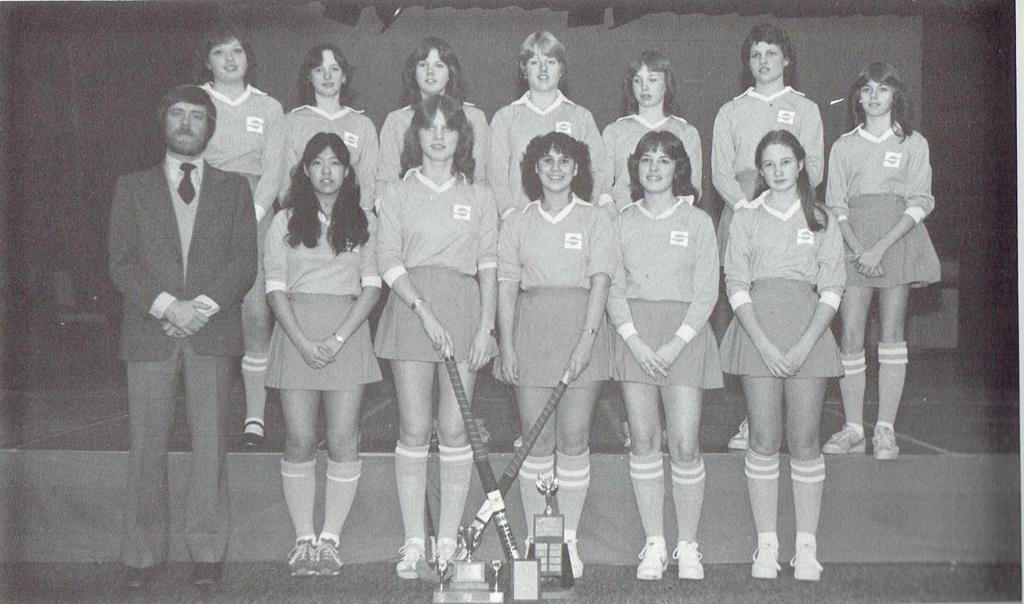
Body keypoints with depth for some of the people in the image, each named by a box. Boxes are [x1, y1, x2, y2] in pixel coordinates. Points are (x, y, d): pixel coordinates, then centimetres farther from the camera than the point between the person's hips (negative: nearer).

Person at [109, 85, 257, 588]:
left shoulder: (233, 188, 14)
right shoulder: (133, 188, 14)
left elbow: (245, 262, 3)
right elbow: (121, 263, 3)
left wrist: (203, 305, -11)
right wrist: (167, 306, -12)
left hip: (212, 330, 0)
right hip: (150, 331, 0)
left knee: (210, 442, 1)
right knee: (147, 444, 0)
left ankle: (207, 550, 10)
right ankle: (143, 552, 10)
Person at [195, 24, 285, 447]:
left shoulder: (268, 108, 15)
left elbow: (273, 173, 7)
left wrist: (252, 215, -8)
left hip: (255, 215, 1)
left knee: (257, 313, -9)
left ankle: (256, 414, -3)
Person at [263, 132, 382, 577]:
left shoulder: (363, 223, 11)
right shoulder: (284, 222, 10)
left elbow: (372, 287, 3)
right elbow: (275, 289, 2)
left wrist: (339, 337, -10)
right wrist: (303, 342, -11)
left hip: (348, 329, 0)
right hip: (295, 331, 0)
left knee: (343, 440, -3)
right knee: (299, 441, -2)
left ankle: (330, 539, 6)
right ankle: (303, 539, 8)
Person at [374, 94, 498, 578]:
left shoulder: (479, 197, 14)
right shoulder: (396, 193, 10)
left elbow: (488, 265, 8)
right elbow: (388, 261, 0)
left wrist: (486, 326, -3)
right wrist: (425, 312, -12)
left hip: (463, 310, 1)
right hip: (410, 307, -1)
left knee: (453, 428, -1)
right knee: (414, 429, -2)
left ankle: (448, 541, 7)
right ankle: (413, 542, 5)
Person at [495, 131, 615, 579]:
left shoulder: (595, 220, 7)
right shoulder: (517, 223, 11)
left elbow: (599, 283, -2)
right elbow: (507, 287, 6)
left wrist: (586, 340, -13)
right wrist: (507, 345, -3)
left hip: (581, 328, -1)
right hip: (531, 330, 1)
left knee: (574, 438, -2)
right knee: (536, 440, 1)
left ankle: (569, 540, 8)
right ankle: (534, 538, 10)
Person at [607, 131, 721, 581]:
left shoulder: (697, 222, 5)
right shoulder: (623, 221, 9)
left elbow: (707, 291, 0)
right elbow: (613, 289, 5)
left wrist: (676, 343, -11)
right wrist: (636, 341, -9)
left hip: (684, 331, -1)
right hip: (633, 332, 2)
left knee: (685, 443, -6)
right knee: (644, 440, 2)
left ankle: (687, 545, 7)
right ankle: (654, 544, 12)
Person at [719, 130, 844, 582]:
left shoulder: (822, 221, 10)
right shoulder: (745, 220, 8)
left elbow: (832, 290, 4)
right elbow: (736, 286, 1)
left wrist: (805, 344, -9)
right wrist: (764, 343, -11)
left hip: (808, 329, 0)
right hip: (756, 330, 0)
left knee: (804, 440, -1)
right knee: (763, 440, -1)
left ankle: (806, 546, 7)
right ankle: (766, 544, 8)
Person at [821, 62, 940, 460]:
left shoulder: (913, 143, 8)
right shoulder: (844, 146, 13)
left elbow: (919, 203, -1)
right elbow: (836, 203, 6)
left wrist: (880, 247, -13)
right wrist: (857, 248, -11)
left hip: (898, 236, -1)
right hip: (853, 240, 1)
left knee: (892, 333, -2)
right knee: (850, 334, -5)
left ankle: (885, 430, 1)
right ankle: (853, 428, 1)